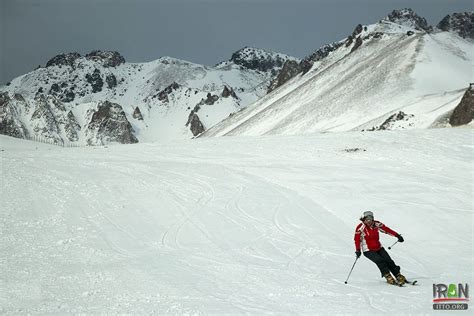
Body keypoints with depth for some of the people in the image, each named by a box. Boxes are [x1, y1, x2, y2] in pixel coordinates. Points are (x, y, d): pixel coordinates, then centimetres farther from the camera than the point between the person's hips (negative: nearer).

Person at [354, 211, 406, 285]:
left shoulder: (376, 224, -4)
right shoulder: (361, 228, -14)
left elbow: (386, 230, 2)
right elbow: (357, 239, -12)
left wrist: (397, 235, 0)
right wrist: (358, 250, -17)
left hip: (379, 248, 4)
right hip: (368, 250, -4)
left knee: (389, 261, -7)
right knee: (380, 261, -24)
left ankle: (399, 276, 0)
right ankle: (388, 277, -16)